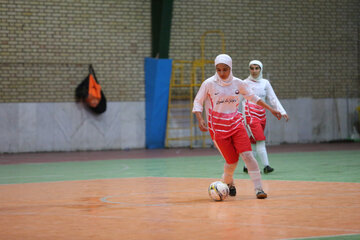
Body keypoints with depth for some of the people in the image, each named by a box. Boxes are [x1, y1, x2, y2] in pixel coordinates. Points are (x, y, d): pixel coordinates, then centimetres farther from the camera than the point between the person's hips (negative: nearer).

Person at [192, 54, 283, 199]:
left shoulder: (237, 83, 1)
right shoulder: (209, 84, -8)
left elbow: (252, 97, 15)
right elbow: (198, 102, -1)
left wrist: (271, 109, 15)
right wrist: (200, 120, -17)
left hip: (236, 123, 2)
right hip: (218, 127, -2)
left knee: (247, 155, -15)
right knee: (232, 161, -3)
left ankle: (258, 188, -11)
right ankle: (228, 183, 30)